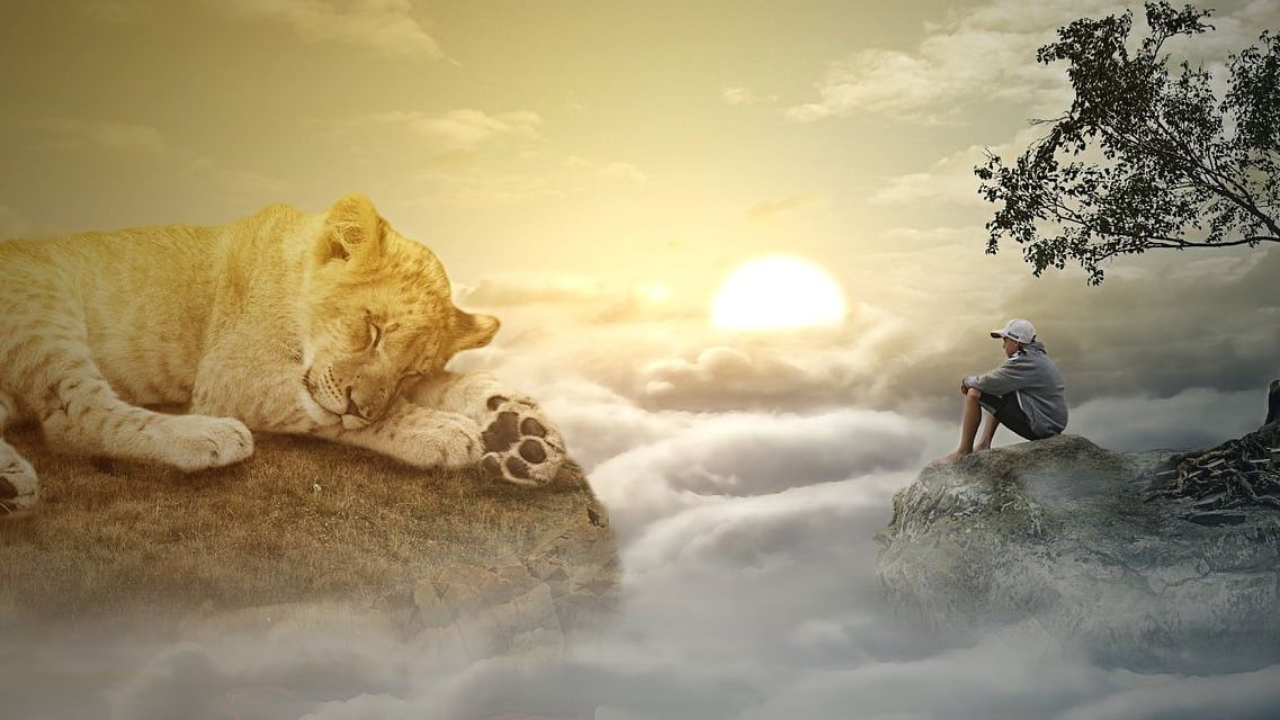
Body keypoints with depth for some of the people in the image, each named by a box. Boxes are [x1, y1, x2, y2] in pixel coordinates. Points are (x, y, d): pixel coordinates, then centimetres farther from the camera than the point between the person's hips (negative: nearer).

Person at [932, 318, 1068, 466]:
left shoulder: (1024, 362, -17)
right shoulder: (1039, 357, 14)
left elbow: (987, 383, -17)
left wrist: (968, 381, 3)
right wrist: (975, 380, 9)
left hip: (1039, 425, -10)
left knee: (974, 394, -10)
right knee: (997, 391, 28)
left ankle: (964, 452, -2)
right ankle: (984, 444, 20)